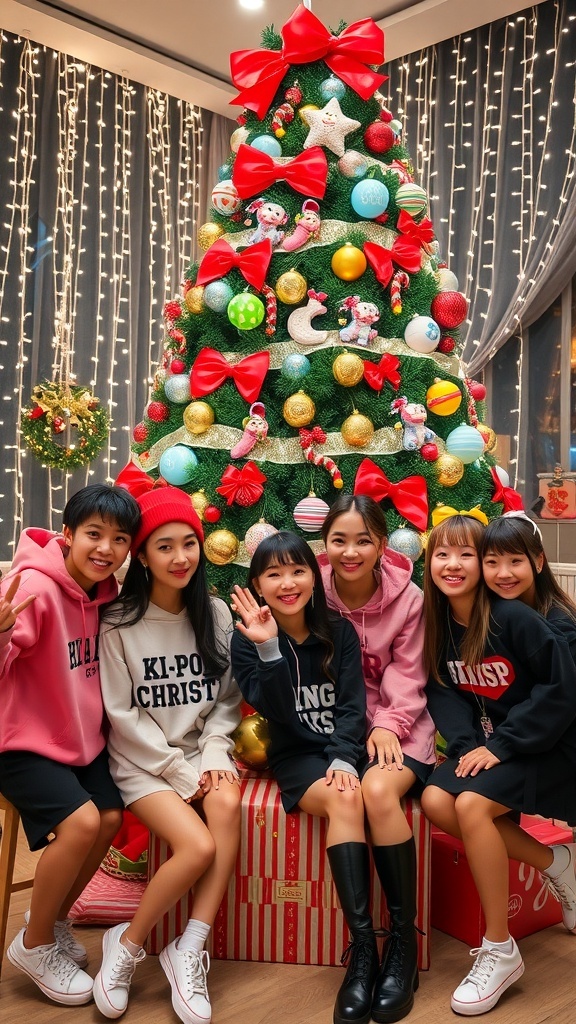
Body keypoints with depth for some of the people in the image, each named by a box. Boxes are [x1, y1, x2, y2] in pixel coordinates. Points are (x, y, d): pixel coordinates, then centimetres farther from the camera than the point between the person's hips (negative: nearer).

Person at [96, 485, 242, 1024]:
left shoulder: (215, 614, 4)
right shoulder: (119, 623, -7)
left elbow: (226, 700, 7)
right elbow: (123, 715, -8)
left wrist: (213, 756, -9)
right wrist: (180, 772, -13)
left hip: (204, 753, 3)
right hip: (143, 762, -3)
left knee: (227, 802, -29)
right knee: (198, 845, -25)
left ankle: (189, 952, -16)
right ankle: (127, 945, 1)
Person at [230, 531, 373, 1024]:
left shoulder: (339, 632, 4)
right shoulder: (247, 640, -2)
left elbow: (353, 706, -1)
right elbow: (276, 713, -13)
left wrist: (344, 758, -17)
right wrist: (268, 650, -25)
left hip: (346, 748, 2)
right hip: (297, 756, -2)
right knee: (344, 800, -33)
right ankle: (364, 948, -31)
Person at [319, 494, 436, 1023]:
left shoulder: (408, 598, -3)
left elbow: (407, 677, -1)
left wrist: (388, 725, -16)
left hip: (397, 726, -1)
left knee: (378, 790, -31)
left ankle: (404, 940, -17)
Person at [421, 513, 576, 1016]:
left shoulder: (515, 617, -19)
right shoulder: (439, 622, 1)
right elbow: (444, 692, 3)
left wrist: (502, 744, -20)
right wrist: (466, 743, -15)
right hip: (484, 743, 7)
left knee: (471, 804, -27)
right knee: (436, 800, -17)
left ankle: (500, 951, -10)